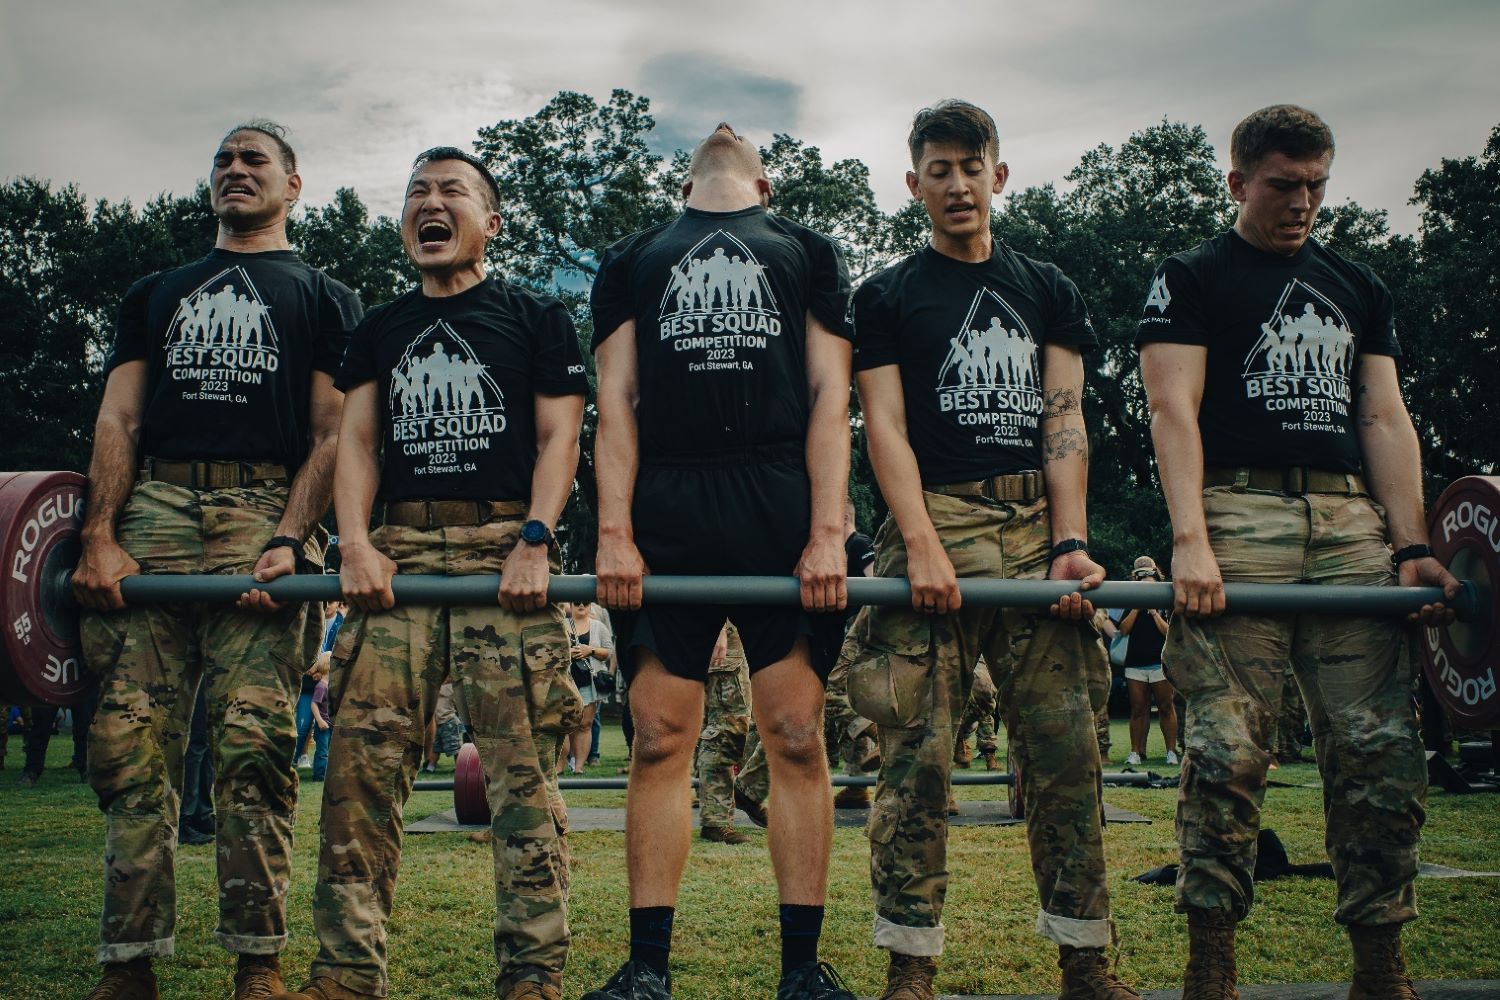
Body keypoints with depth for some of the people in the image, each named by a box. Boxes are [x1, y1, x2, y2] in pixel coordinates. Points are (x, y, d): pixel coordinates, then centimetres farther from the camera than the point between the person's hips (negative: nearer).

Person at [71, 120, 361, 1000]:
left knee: (253, 745, -11)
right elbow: (119, 418, 15)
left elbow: (330, 435, 5)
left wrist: (290, 541, -10)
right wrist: (100, 537, 0)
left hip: (263, 515, -3)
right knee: (131, 743, -5)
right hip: (153, 510, 3)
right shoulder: (158, 293, 27)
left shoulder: (322, 295, 17)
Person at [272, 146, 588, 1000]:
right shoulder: (381, 330, 23)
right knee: (361, 758, -6)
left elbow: (558, 437, 3)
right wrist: (356, 543, -4)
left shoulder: (536, 318, 13)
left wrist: (534, 541, -12)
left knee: (522, 768, -8)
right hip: (399, 550, 4)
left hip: (504, 549, -3)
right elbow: (358, 439, 14)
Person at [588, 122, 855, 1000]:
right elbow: (617, 400, 11)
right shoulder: (635, 259, 22)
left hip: (781, 501, 0)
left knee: (797, 736, -3)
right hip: (666, 509, 1)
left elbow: (830, 396, 8)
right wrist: (614, 531, -3)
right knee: (661, 739, -1)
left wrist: (828, 531, -6)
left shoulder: (807, 251, 19)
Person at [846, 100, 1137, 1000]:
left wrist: (1071, 542, -5)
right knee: (920, 752, -7)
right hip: (935, 525, -2)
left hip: (1036, 528, 3)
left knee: (1068, 749, 0)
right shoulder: (888, 297, 12)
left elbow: (1065, 420, 9)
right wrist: (922, 546, -14)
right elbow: (887, 428, 1)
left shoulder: (1048, 290, 19)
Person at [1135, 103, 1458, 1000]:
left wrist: (1412, 545, 3)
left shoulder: (1359, 287, 24)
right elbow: (1174, 410, -2)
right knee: (1229, 753, -10)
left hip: (1353, 522, 4)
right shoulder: (1192, 279, 10)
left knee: (1382, 751, -2)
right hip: (1239, 514, -4)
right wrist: (1191, 541, -17)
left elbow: (1385, 419, 16)